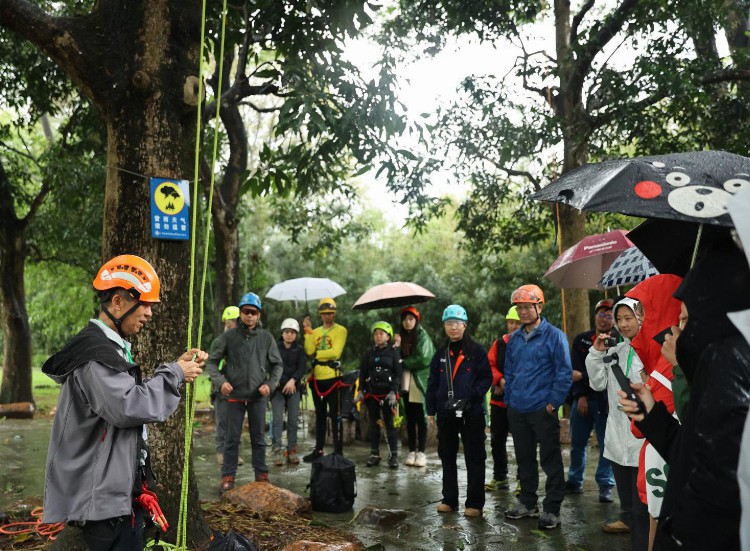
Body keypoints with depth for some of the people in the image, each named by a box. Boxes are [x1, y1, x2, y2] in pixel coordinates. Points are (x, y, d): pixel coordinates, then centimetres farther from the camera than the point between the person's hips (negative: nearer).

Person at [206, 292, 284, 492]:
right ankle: (228, 476, 17)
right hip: (235, 395, -1)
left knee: (258, 437, 11)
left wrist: (270, 384, -4)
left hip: (259, 396, 1)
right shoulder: (228, 337, -2)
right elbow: (211, 362, 2)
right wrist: (220, 381, -12)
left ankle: (261, 474, 23)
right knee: (232, 438, 6)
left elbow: (277, 364, 9)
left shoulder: (266, 338, 2)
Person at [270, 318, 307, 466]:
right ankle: (276, 451, -6)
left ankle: (292, 450, 9)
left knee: (293, 420, 3)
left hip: (294, 388, 2)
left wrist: (293, 380, -18)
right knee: (278, 419, -7)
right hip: (278, 388, -2)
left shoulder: (300, 349, 8)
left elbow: (302, 367, -3)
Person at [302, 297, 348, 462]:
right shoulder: (315, 332, 13)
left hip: (333, 377, -6)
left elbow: (335, 352, -16)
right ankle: (318, 449, 22)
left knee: (335, 415, -1)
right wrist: (308, 332, -7)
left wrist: (316, 353, -8)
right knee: (320, 415, 14)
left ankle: (338, 451, 5)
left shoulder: (340, 330, -3)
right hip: (317, 377, 6)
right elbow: (309, 352, -3)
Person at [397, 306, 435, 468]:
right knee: (410, 419, 7)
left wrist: (404, 362, -6)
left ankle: (421, 452, 5)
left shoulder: (423, 336, -4)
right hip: (407, 383, 5)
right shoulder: (401, 337, 12)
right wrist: (397, 348, -8)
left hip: (421, 382, -4)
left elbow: (424, 359, -15)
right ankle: (412, 451, 14)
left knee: (421, 418, -1)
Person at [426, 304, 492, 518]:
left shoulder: (477, 351, -5)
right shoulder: (441, 353, 10)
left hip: (472, 412, -5)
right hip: (446, 414, 5)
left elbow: (486, 378, -7)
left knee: (474, 458, 3)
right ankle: (449, 499, 25)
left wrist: (469, 396, -19)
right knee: (447, 457, 13)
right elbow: (432, 382, 12)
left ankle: (474, 503, 13)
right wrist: (431, 409, 8)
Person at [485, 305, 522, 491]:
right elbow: (490, 365, 4)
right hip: (499, 400, 5)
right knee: (496, 440, 14)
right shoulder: (499, 344, 8)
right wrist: (500, 380, -13)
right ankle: (499, 478, 29)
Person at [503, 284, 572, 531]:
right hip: (517, 410, 6)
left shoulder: (554, 336, -6)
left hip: (542, 410, -6)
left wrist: (553, 402, -12)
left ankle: (552, 509, 14)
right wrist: (509, 400, 11)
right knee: (524, 458, 15)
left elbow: (564, 373, -8)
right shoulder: (514, 339, 11)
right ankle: (527, 502, 29)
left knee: (550, 460, 3)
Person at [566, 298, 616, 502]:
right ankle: (574, 481, 24)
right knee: (577, 443, 11)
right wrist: (581, 396, -8)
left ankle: (605, 486, 10)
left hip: (605, 402, -3)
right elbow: (575, 369, 1)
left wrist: (583, 377, -16)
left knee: (607, 445, -1)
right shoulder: (581, 340, 9)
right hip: (581, 399, 4)